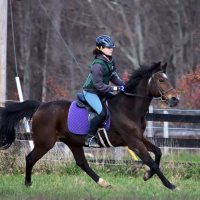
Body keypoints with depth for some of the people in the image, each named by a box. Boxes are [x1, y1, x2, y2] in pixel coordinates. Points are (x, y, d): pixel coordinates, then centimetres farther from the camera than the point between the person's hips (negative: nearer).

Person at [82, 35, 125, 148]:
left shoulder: (110, 61, 1)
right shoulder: (98, 65, -26)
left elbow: (113, 76, 10)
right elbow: (98, 85, -26)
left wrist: (122, 84, -6)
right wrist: (114, 88, -27)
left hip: (102, 92, 10)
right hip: (91, 92, -10)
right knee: (101, 112, -26)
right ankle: (90, 137, -14)